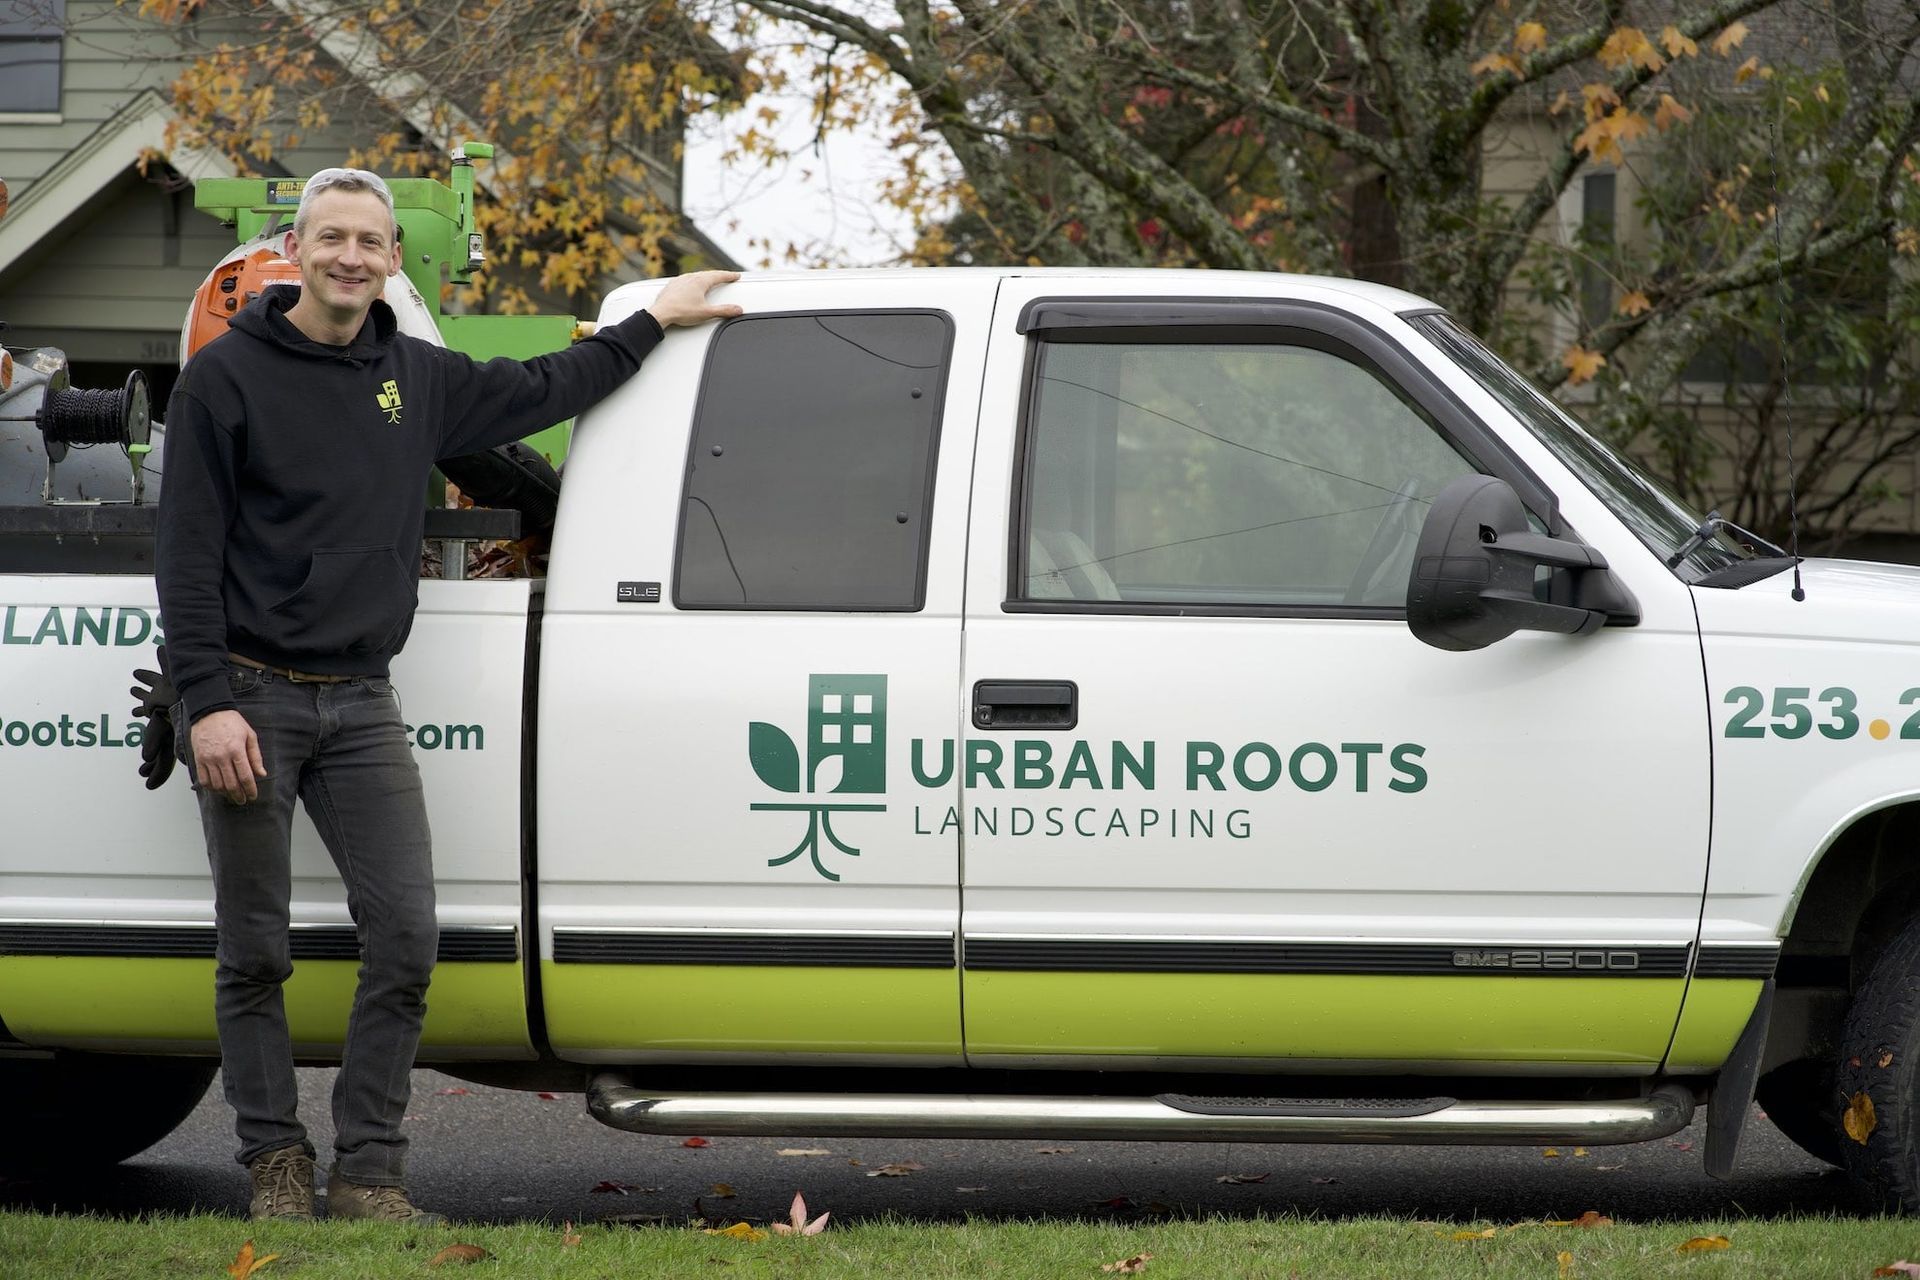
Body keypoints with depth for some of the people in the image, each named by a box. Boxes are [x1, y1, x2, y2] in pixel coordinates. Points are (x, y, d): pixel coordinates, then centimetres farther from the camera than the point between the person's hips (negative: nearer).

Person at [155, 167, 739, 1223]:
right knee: (254, 953, 0)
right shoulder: (227, 378, -4)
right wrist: (207, 702, -16)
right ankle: (276, 1166, 9)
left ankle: (368, 1171, -1)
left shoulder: (418, 379, 12)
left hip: (361, 702, 4)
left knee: (405, 936, -6)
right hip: (252, 698, -4)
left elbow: (541, 390, 30)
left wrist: (653, 321, 33)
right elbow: (187, 554, -7)